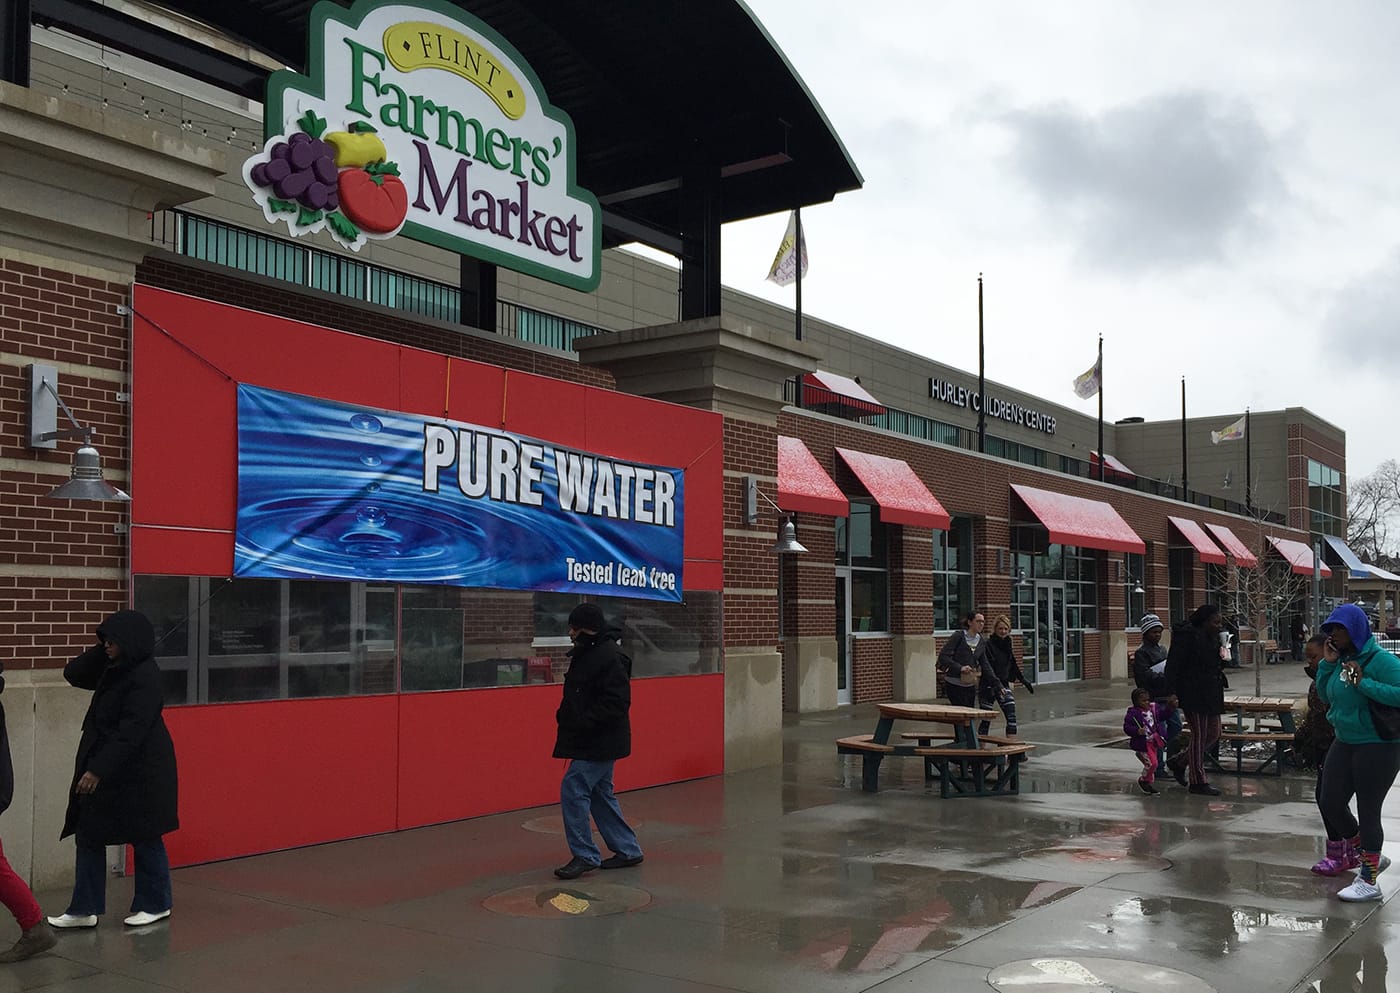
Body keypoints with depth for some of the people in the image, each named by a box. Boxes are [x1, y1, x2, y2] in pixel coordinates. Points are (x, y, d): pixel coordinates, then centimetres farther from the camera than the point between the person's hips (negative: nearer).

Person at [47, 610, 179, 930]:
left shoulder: (145, 678, -20)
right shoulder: (114, 670, 7)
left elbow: (130, 732, -25)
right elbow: (73, 674, 13)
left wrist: (99, 769, -27)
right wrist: (102, 651, -1)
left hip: (139, 772, -9)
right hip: (106, 768, 9)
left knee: (144, 837, 5)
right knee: (89, 835, 9)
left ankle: (156, 904, 21)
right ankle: (84, 909, 16)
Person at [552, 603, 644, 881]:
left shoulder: (609, 657, -21)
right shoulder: (585, 654, 12)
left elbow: (617, 703, -25)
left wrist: (583, 721, -25)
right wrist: (566, 715, 7)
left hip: (601, 743, -11)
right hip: (593, 742, 11)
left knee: (573, 790, -10)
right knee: (600, 794, 16)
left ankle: (585, 856, -1)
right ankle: (627, 850, 25)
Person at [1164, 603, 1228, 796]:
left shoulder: (1212, 638, 13)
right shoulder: (1188, 637, -15)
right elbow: (1173, 666, -18)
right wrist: (1174, 693, -21)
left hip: (1211, 694, 10)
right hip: (1194, 695, -9)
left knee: (1214, 734, 13)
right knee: (1199, 735, -4)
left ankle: (1178, 762, 27)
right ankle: (1198, 782, 5)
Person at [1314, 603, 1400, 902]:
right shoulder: (1342, 659, 6)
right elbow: (1325, 696, 14)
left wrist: (1364, 683, -27)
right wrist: (1327, 664, 1)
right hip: (1344, 744, 8)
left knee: (1367, 811, -1)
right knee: (1331, 804, 9)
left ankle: (1369, 882, 12)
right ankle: (1370, 858, 29)